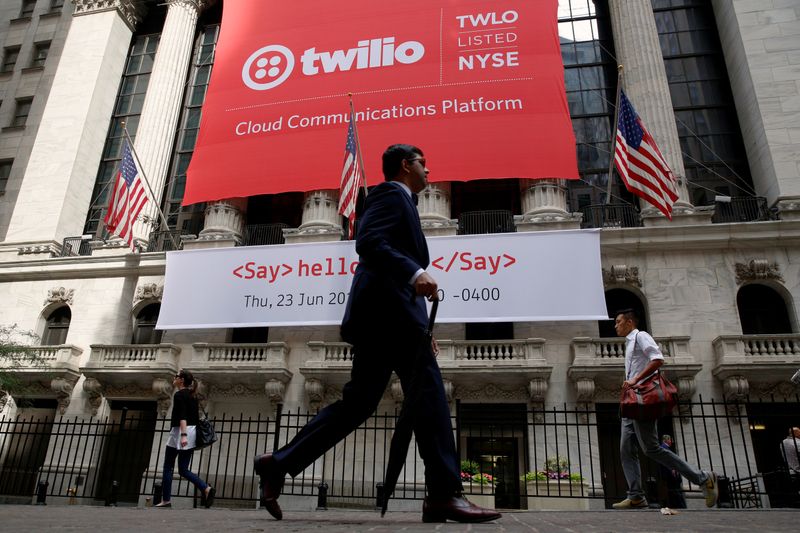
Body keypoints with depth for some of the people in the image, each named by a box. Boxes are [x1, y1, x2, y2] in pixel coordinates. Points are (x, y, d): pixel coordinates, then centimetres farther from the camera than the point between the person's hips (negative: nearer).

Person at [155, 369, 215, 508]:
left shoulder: (179, 395, -8)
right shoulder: (192, 396, 17)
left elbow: (182, 416, -20)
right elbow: (196, 416, 19)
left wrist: (183, 435, -27)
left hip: (180, 432, -8)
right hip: (192, 433, 8)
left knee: (168, 467, 6)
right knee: (183, 469, 6)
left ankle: (166, 500, 9)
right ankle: (206, 488, -12)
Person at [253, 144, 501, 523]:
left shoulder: (398, 201, 31)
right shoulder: (390, 193, 2)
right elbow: (369, 242, -16)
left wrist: (421, 329, 25)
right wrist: (415, 273, -27)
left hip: (380, 314, 10)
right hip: (389, 307, -10)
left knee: (358, 402, 7)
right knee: (429, 391, -10)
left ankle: (280, 463, 9)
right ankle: (444, 495, -8)